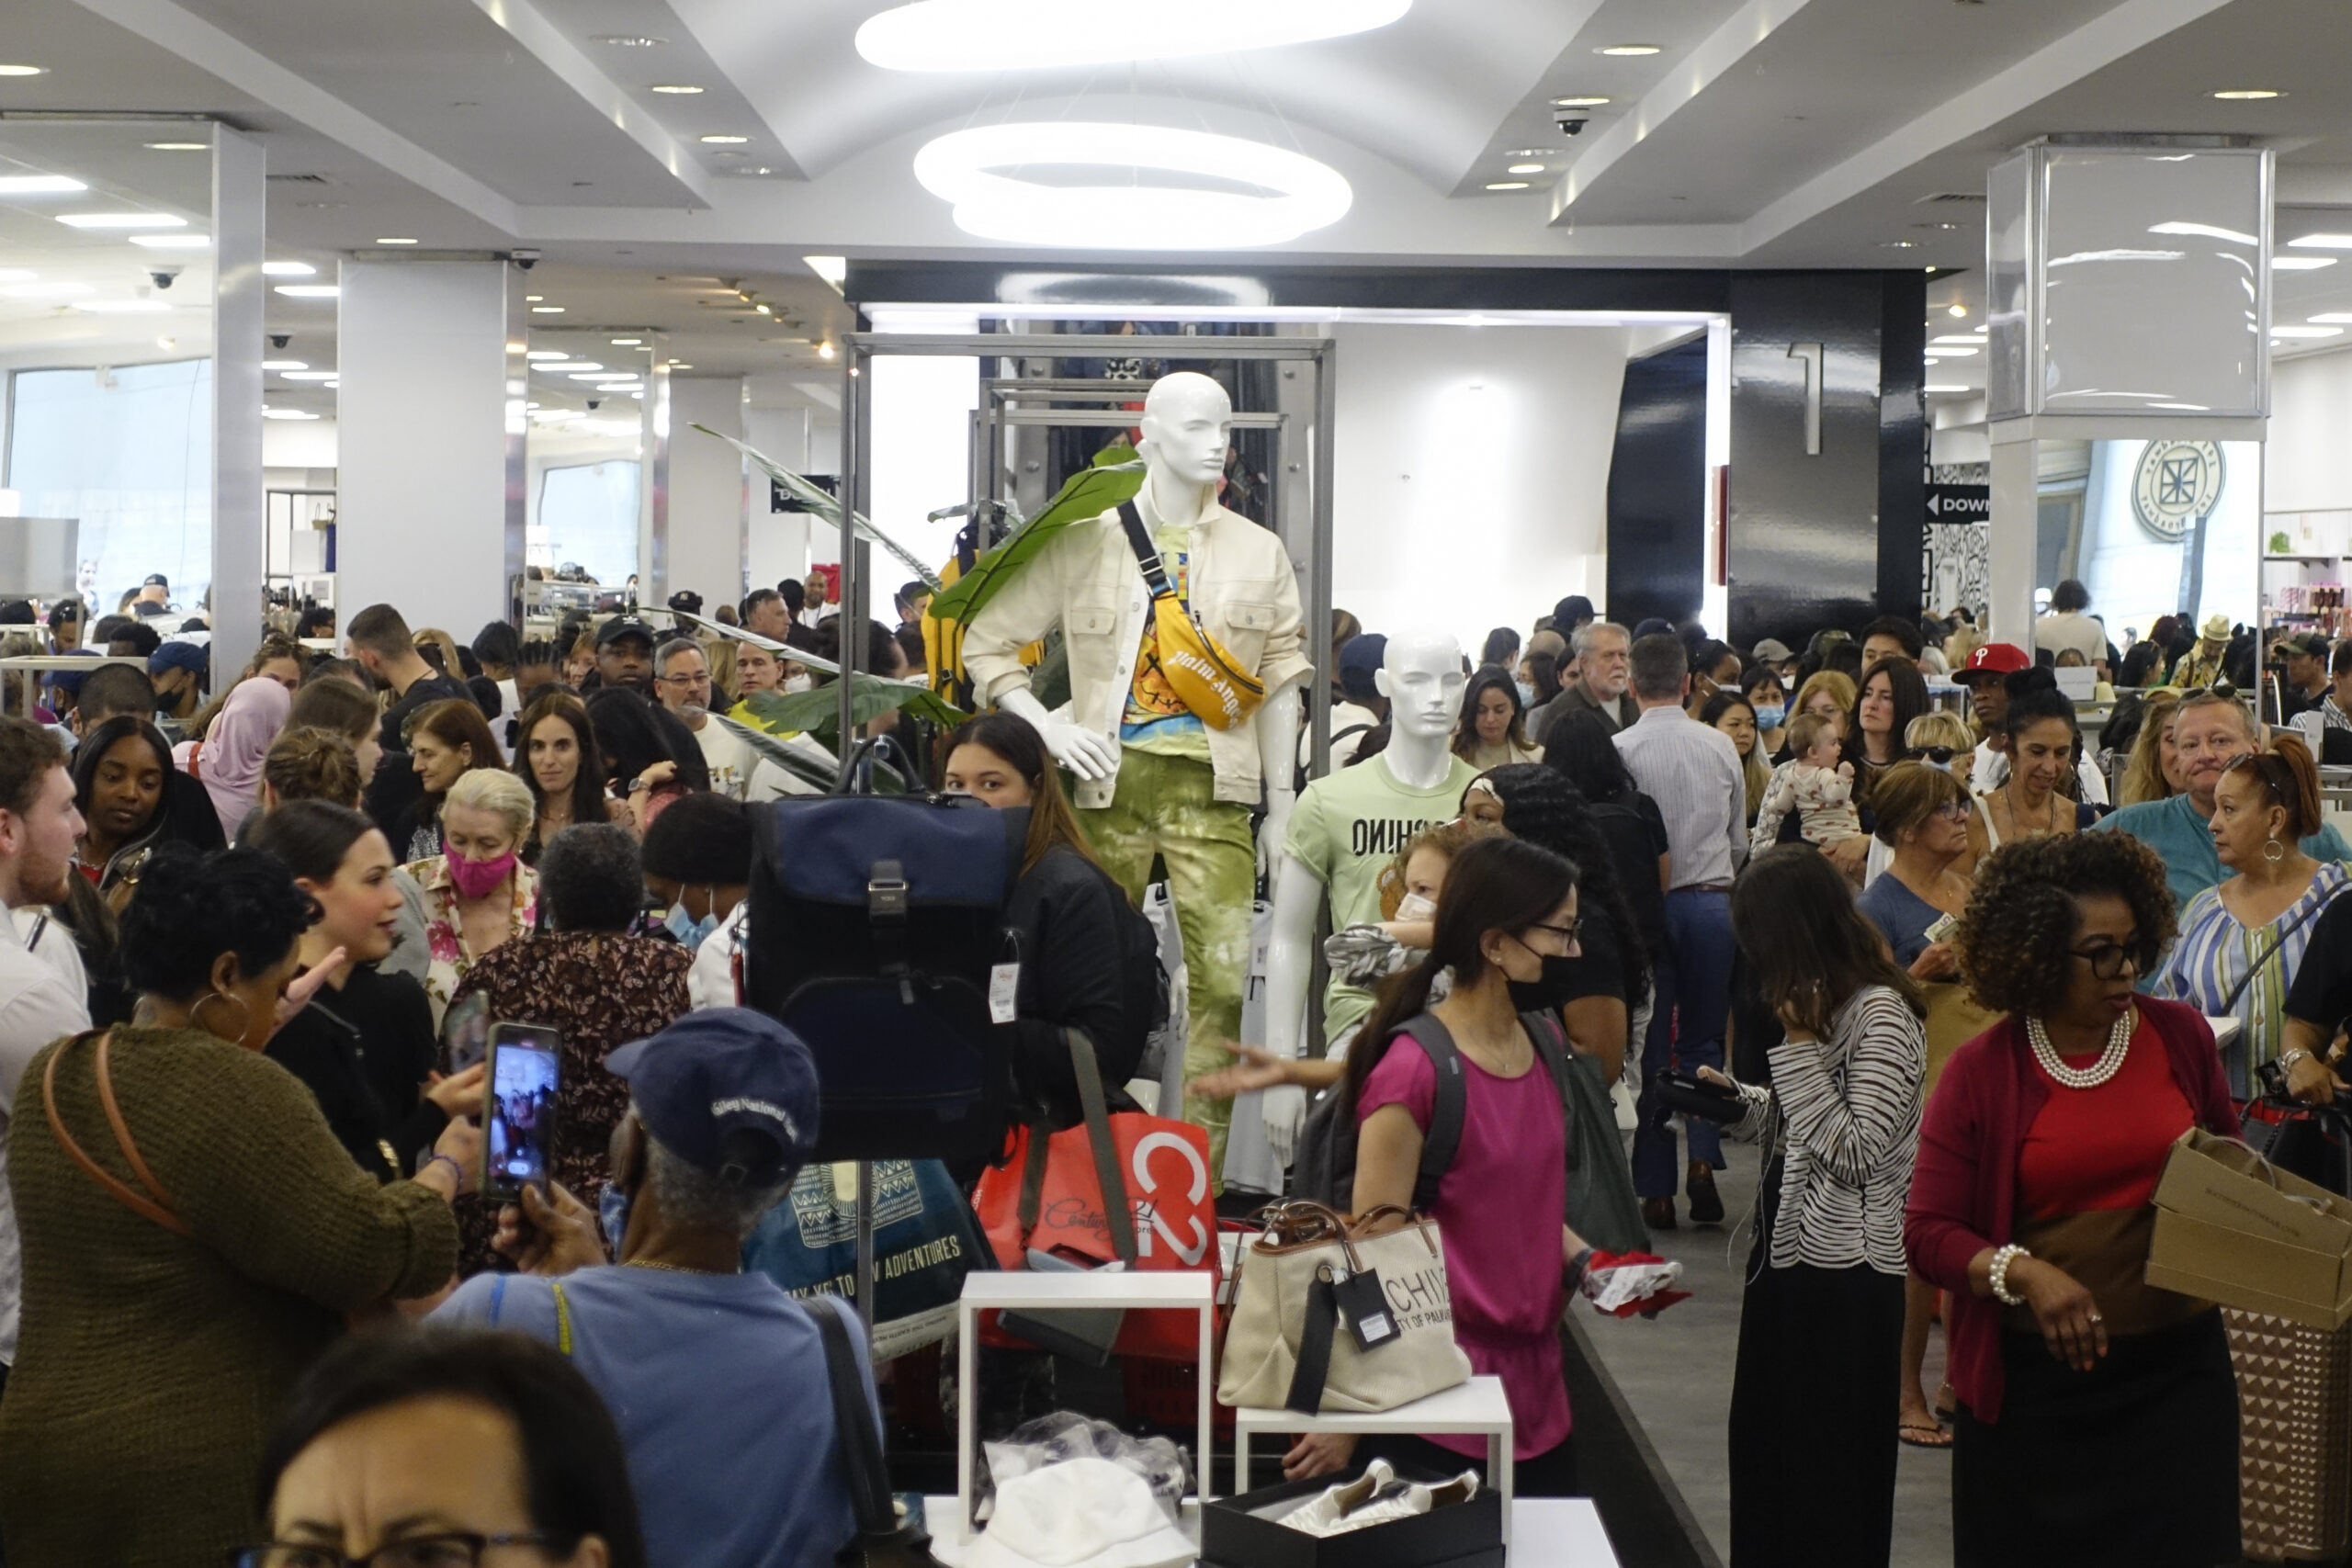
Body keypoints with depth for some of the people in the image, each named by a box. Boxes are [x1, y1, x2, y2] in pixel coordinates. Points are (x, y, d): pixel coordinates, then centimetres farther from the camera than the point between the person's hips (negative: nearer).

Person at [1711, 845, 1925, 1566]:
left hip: (1843, 1270, -9)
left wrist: (1798, 1043, -22)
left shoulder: (1879, 1013, -19)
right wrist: (1741, 1102, 0)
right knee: (1767, 1449, 17)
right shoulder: (1824, 1002, 10)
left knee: (1825, 1476, 4)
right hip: (1793, 1248, 9)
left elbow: (1855, 1150, -24)